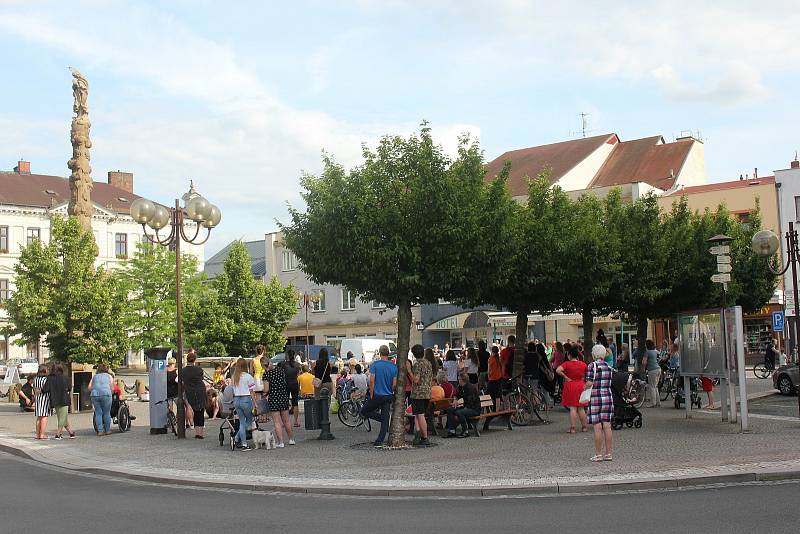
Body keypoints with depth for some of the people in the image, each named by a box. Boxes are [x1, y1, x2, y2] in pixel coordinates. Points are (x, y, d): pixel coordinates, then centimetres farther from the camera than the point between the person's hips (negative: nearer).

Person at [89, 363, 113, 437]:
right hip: (105, 394, -2)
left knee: (98, 413, 5)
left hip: (95, 394, 2)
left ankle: (100, 431, 3)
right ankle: (107, 430, 10)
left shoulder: (94, 376, 25)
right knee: (106, 413, 5)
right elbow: (111, 388, 14)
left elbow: (89, 387, 13)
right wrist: (110, 394, 32)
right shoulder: (108, 376, 20)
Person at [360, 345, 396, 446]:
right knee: (385, 419, 7)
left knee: (364, 411, 15)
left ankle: (381, 417, -1)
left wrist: (371, 394, -3)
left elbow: (372, 381, -12)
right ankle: (380, 441, 4)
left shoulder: (375, 364, -9)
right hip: (388, 396, 4)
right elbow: (394, 384, 2)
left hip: (377, 395, -4)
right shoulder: (394, 366, 1)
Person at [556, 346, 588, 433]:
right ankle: (584, 427, 18)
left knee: (572, 408, -2)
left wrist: (565, 377, -14)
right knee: (581, 408, 13)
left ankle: (572, 428, -2)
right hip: (581, 386, 4)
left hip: (570, 386, -3)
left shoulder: (567, 364, -11)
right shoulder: (583, 364, 2)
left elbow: (558, 370, -24)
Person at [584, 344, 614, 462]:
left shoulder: (592, 366, -8)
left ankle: (598, 454, 2)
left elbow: (589, 384, -13)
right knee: (607, 426, 7)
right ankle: (608, 453, 10)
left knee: (598, 427, -2)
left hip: (596, 398, -5)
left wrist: (584, 387, 6)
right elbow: (609, 383, 6)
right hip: (608, 397, 5)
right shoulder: (608, 366, 8)